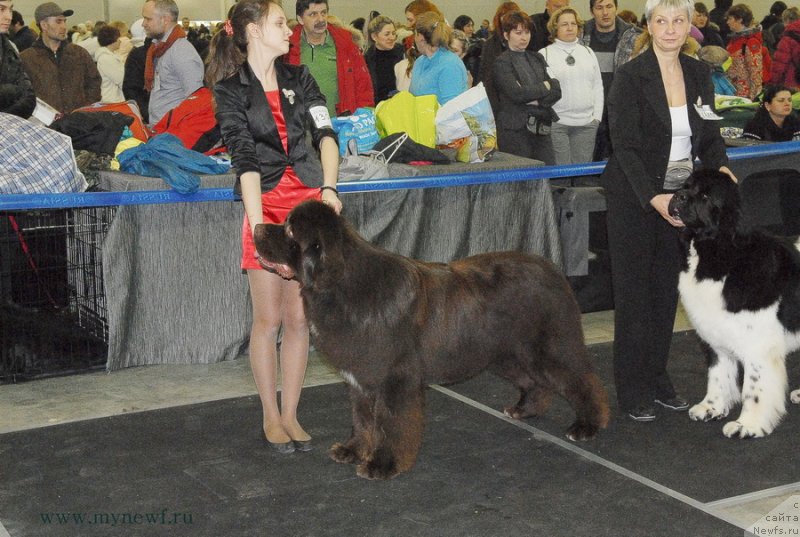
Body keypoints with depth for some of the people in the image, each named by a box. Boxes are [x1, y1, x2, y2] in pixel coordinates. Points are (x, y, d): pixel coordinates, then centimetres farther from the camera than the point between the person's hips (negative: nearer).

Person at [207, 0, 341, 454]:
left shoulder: (298, 77, 10)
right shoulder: (230, 90, -1)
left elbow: (326, 134, 0)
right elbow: (245, 159, -11)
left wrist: (330, 187, -17)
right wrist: (257, 221, -21)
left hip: (310, 203, 3)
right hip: (267, 206, -3)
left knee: (299, 318, 5)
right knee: (269, 319, 2)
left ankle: (290, 414, 16)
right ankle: (271, 416, 16)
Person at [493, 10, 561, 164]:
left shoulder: (537, 58, 16)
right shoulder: (502, 62, -2)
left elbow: (556, 91, 8)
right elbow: (516, 93, -16)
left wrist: (537, 101, -10)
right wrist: (544, 87, -2)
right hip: (514, 130, -5)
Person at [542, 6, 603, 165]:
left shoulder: (588, 52, 15)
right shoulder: (544, 54, 1)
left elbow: (598, 86, 16)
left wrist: (597, 116, 7)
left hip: (586, 123, 4)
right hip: (556, 123, -4)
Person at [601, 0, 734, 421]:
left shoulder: (699, 74, 5)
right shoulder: (630, 77, -12)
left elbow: (709, 134, 11)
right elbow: (625, 146, -17)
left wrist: (720, 168, -10)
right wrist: (653, 198, -27)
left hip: (678, 196, 5)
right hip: (634, 197, -5)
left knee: (668, 287, 10)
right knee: (634, 291, -1)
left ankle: (657, 378, 23)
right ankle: (632, 390, 8)